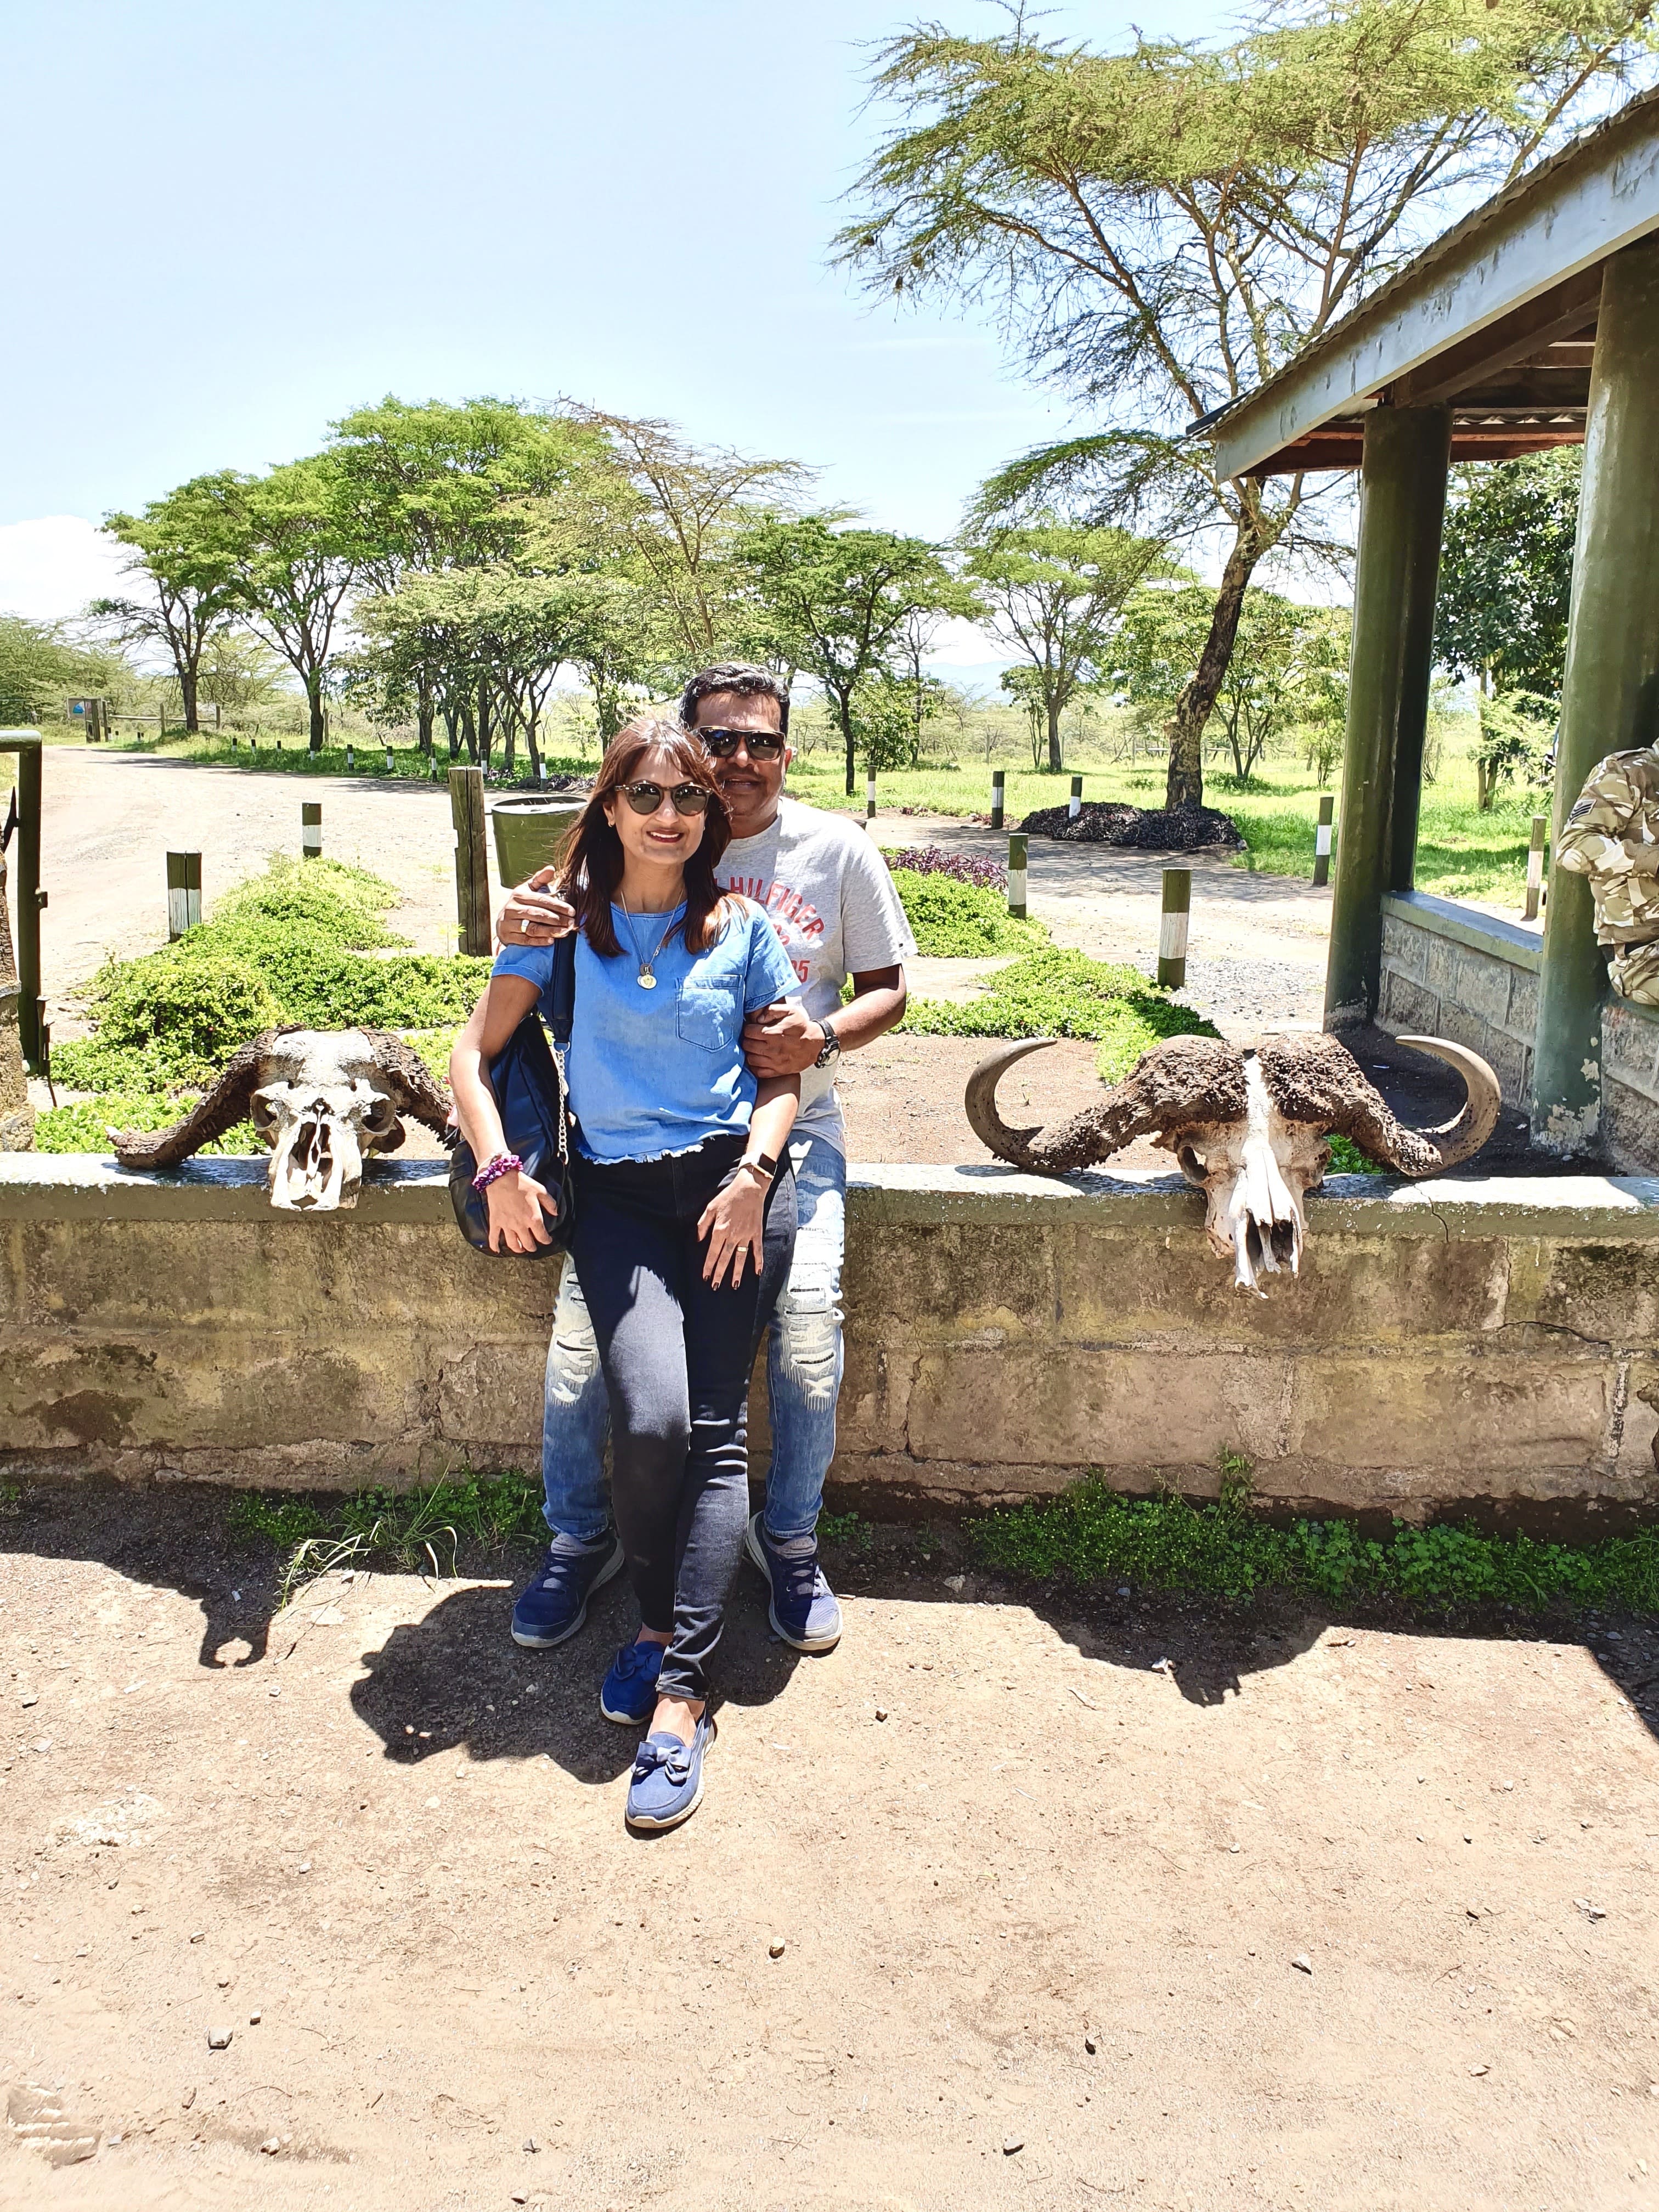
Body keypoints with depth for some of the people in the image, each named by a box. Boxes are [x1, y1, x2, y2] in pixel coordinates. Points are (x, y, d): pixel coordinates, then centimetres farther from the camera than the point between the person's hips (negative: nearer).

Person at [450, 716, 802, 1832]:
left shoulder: (742, 928, 6)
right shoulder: (563, 921, 5)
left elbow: (783, 1070, 10)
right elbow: (477, 1051, 8)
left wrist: (753, 1175, -5)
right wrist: (499, 1168, -5)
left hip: (734, 1184, 1)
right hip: (616, 1194, 0)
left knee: (716, 1431, -7)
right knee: (651, 1418, -17)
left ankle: (680, 1692, -4)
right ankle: (659, 1618, 11)